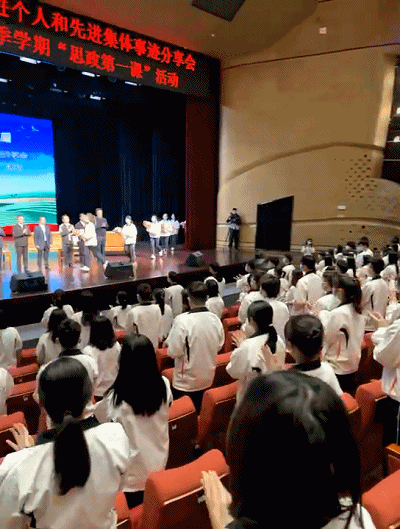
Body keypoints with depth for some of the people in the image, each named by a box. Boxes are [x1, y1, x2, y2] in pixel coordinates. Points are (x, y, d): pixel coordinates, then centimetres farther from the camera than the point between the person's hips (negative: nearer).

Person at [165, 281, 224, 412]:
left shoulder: (182, 320, -24)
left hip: (186, 382, -5)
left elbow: (174, 352, -20)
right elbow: (219, 346, 6)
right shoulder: (215, 319, -7)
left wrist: (168, 343, -1)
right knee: (202, 414, 21)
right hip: (208, 379, 5)